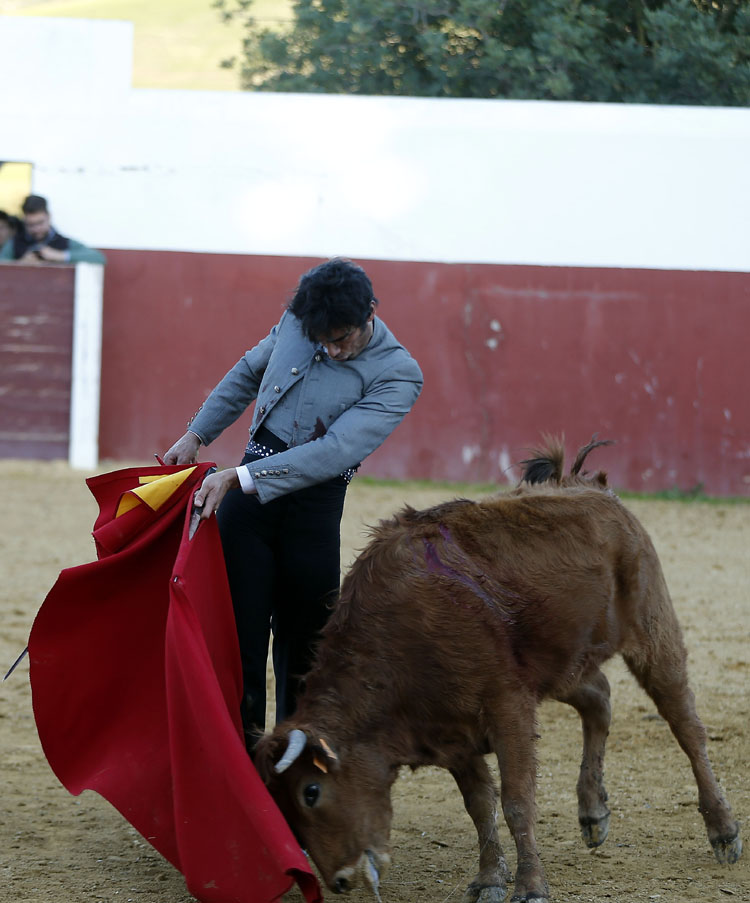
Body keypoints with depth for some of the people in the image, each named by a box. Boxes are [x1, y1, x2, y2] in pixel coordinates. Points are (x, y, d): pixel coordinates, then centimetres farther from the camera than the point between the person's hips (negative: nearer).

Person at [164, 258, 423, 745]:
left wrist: (238, 478, -29)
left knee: (304, 641, 2)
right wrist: (196, 435, 20)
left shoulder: (398, 375, -13)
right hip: (248, 490, 3)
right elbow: (248, 373, 22)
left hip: (315, 504, -3)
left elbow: (335, 451, -23)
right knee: (240, 633, -2)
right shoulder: (296, 320, 2)